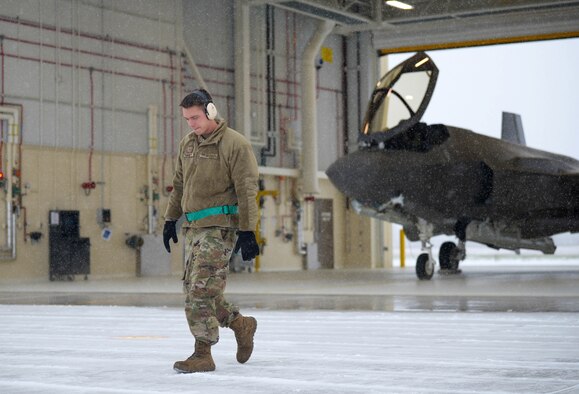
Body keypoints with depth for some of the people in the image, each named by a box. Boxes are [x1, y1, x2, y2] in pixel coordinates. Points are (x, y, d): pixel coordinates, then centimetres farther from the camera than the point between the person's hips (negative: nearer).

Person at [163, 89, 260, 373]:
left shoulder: (235, 144, -9)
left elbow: (246, 191, -11)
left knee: (202, 289, -12)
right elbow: (179, 185, 23)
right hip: (193, 226, 8)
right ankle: (241, 324, 26)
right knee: (193, 288, 8)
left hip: (219, 225, -8)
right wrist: (170, 219, 20)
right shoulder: (187, 144, 13)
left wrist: (247, 231, -15)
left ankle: (203, 354, -4)